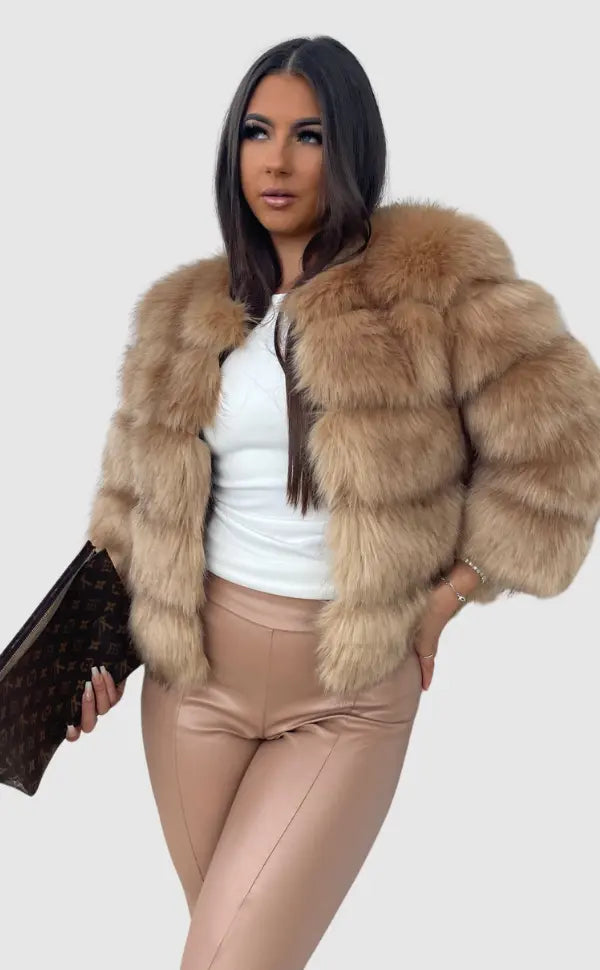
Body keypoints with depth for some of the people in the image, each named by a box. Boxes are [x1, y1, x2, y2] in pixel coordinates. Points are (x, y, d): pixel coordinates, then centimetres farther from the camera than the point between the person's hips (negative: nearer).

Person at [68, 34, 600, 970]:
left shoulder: (437, 276, -9)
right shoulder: (186, 313, 6)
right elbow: (139, 484, 13)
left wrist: (448, 595, -6)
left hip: (350, 694, -4)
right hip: (194, 666, 4)